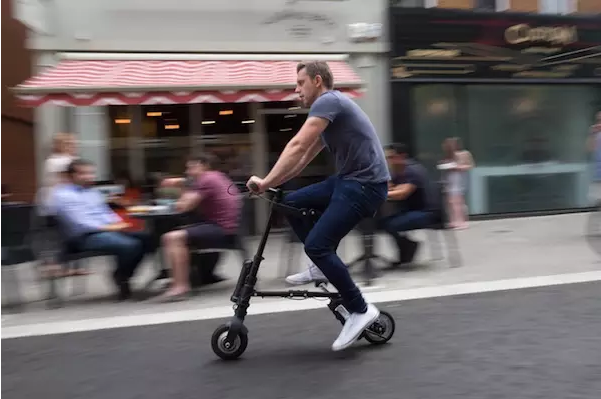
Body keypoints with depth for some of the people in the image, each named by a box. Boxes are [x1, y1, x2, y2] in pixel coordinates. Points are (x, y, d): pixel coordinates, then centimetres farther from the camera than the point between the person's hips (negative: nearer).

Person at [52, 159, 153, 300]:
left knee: (145, 238, -6)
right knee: (129, 245, -29)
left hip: (108, 230, 9)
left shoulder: (92, 192, 21)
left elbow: (107, 213, 24)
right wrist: (108, 227, -19)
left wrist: (118, 224, 2)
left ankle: (124, 276, 1)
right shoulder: (62, 195, -6)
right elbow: (79, 222, -16)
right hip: (85, 237, -9)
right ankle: (120, 277, -3)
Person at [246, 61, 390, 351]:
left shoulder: (328, 101, -10)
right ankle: (324, 266, 17)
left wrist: (266, 182, -19)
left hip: (365, 183, -10)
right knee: (291, 203, 9)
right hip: (348, 180, 10)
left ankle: (360, 311, -5)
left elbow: (298, 147, -21)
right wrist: (272, 183, 14)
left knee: (316, 244, -14)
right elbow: (305, 157, 21)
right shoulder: (329, 109, 21)